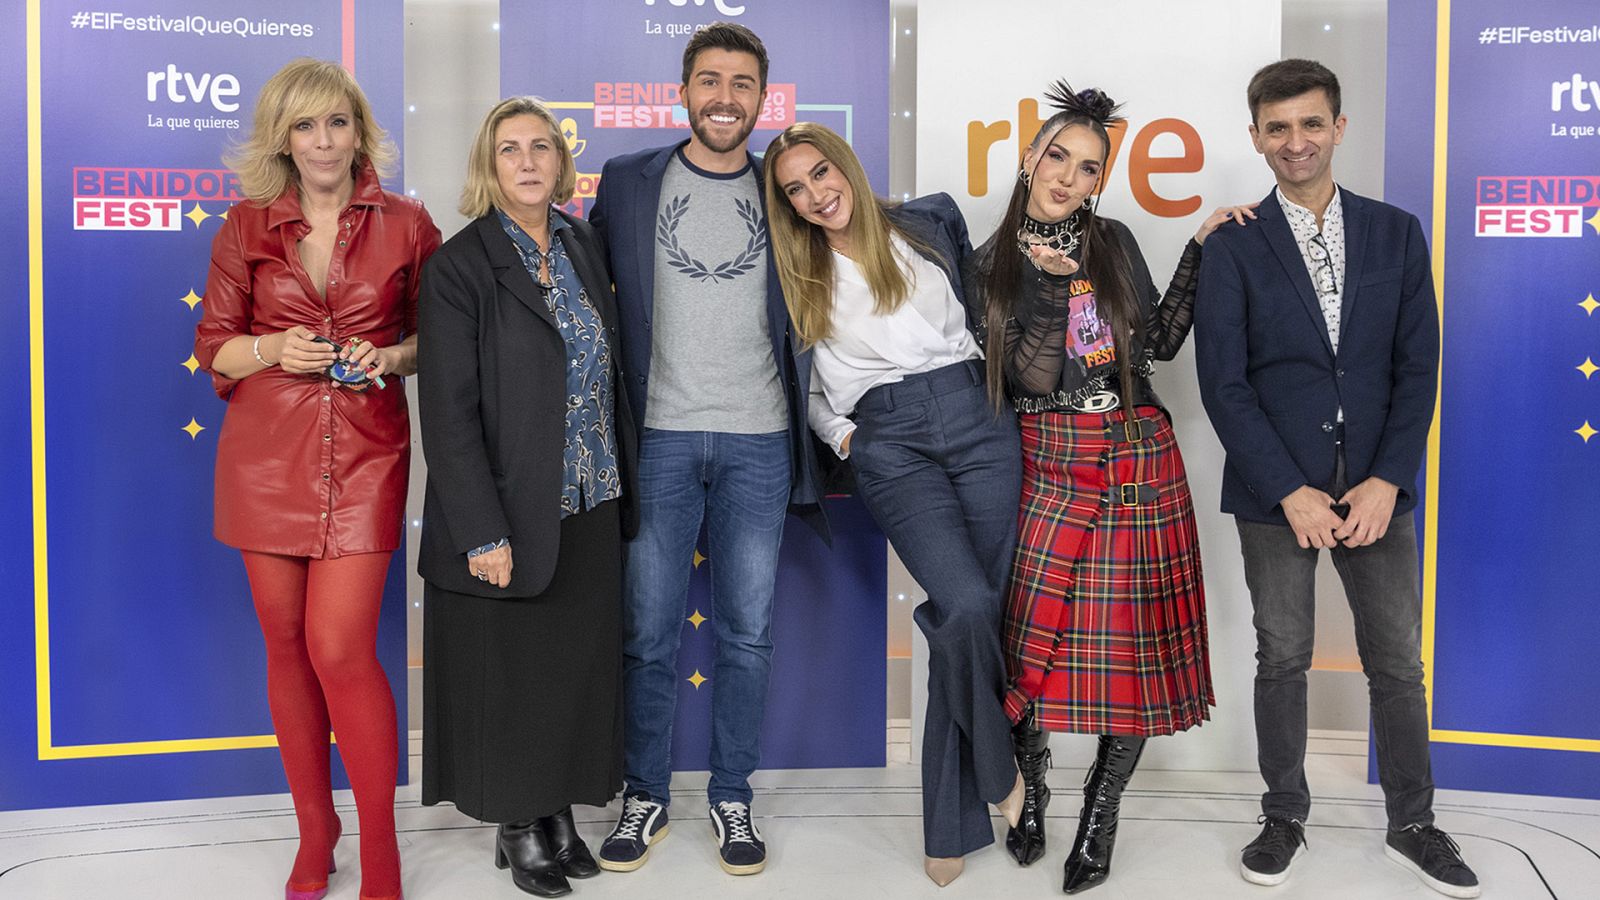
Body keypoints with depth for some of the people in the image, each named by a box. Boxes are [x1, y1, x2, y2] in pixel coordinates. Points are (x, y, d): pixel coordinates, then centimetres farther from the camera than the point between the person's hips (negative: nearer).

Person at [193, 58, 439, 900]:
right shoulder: (246, 226, 7)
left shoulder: (406, 225, 4)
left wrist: (389, 357, -8)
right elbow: (213, 346, 8)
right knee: (287, 645, 7)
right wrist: (272, 349, -12)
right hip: (266, 453, 2)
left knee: (341, 649, -9)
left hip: (363, 456, -2)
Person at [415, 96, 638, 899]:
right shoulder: (461, 266, -10)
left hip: (590, 509, 5)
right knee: (509, 674, 7)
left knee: (577, 667, 13)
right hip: (510, 514, -5)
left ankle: (561, 812, 30)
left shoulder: (584, 245, 8)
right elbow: (448, 413, -14)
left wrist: (625, 488, 8)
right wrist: (483, 532, -18)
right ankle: (518, 828, 26)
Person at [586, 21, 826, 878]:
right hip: (660, 437, -1)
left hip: (759, 442, 1)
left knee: (747, 633, 6)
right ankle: (645, 797, 21)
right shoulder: (626, 183, 5)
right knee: (647, 632, 5)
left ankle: (731, 798, 21)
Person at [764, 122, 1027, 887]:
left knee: (970, 620, -3)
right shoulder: (802, 276, 11)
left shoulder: (930, 222, 10)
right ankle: (998, 770, 2)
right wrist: (838, 434, 6)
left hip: (976, 420, 1)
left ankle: (952, 824, 12)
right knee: (967, 606, -23)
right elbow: (809, 385, 19)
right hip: (890, 445, -1)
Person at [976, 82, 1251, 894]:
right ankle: (1031, 791, 18)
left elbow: (1159, 340, 7)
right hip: (1048, 464, -1)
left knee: (1135, 640, 1)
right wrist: (1047, 282, -9)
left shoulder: (1113, 243, 9)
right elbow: (1028, 376, 0)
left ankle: (1101, 814, 18)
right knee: (1028, 630, -8)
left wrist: (1199, 247, 6)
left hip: (1136, 459, 1)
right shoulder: (992, 263, 6)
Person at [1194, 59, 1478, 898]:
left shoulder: (1396, 233, 6)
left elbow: (1417, 367, 3)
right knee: (1282, 660, 8)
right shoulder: (1233, 248, -1)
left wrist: (1386, 481, -8)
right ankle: (1284, 815, 24)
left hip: (1376, 487, 2)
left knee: (1399, 663, 8)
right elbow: (1223, 385, -6)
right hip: (1276, 491, -2)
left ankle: (1412, 825, 24)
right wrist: (1292, 493, -12)